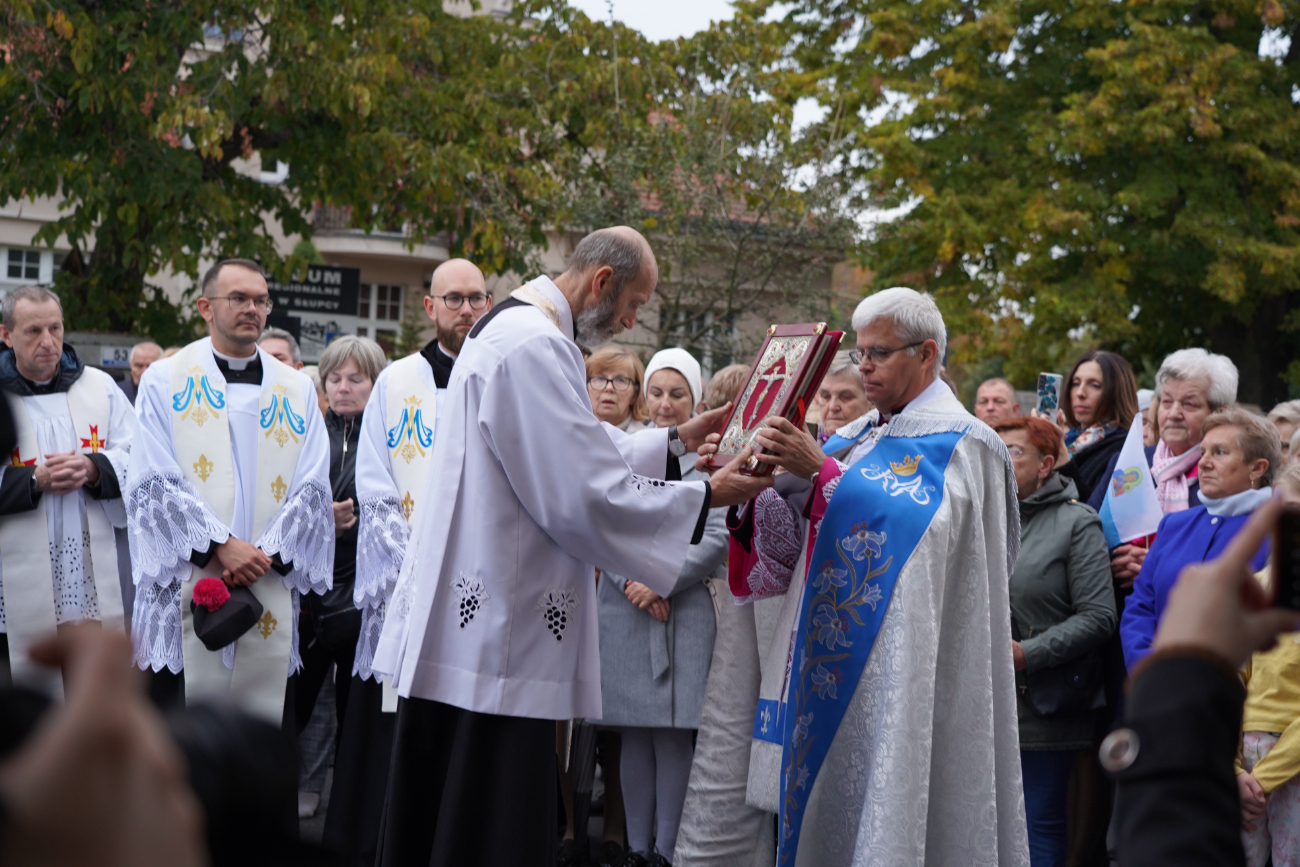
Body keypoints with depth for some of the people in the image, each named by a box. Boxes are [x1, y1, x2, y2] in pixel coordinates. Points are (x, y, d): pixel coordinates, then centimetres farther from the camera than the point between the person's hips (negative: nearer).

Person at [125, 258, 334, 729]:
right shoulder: (164, 381, 6)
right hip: (186, 594, -2)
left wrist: (266, 555, -9)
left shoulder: (296, 391, 14)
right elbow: (154, 482, -4)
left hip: (270, 598, 3)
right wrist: (219, 546, -15)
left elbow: (312, 490, 6)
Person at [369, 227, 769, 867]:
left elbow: (574, 452, 22)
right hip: (498, 639, -11)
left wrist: (676, 441, 16)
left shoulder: (513, 328, 16)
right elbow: (586, 494, -22)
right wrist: (704, 497, -12)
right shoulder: (536, 346, -19)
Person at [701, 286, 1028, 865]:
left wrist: (820, 471, -26)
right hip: (831, 666, 7)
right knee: (828, 808, 7)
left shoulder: (960, 441, -4)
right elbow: (796, 543, 12)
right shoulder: (855, 438, 17)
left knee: (884, 817, -7)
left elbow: (912, 526, -22)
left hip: (897, 669, -7)